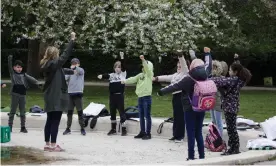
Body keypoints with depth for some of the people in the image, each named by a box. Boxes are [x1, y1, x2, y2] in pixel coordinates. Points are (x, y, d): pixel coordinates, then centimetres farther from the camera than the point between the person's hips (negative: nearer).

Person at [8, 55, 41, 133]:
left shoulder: (24, 74, 9)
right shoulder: (12, 73, 4)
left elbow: (30, 78, -1)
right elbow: (10, 66, -9)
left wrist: (37, 82, -16)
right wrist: (9, 59, -24)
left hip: (22, 95, 3)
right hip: (15, 94, -3)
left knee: (23, 112, 6)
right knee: (12, 111, 3)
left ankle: (23, 127, 12)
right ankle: (10, 126, 10)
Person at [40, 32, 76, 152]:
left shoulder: (46, 65, 10)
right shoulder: (55, 64, -13)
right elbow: (66, 54, -11)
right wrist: (72, 40, -6)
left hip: (50, 97, 9)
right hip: (57, 97, -9)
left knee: (50, 121, 11)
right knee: (55, 121, -5)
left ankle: (47, 144, 14)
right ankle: (53, 145, -4)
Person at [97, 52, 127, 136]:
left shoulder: (123, 74, 3)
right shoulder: (112, 75, 9)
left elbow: (124, 66, -11)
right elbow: (106, 76, -10)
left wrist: (122, 57, -22)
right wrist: (101, 76, -32)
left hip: (120, 95, -4)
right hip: (112, 95, 4)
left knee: (121, 111, -3)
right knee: (112, 112, 10)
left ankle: (124, 129, 3)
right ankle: (113, 129, 21)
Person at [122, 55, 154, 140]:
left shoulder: (150, 74, -4)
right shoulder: (140, 75, 13)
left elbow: (147, 68, -22)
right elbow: (133, 79, 2)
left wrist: (143, 60, -37)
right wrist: (125, 81, -14)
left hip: (147, 97, -7)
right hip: (140, 97, 7)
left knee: (147, 116, -3)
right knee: (141, 116, 12)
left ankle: (148, 133, 1)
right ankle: (142, 132, 21)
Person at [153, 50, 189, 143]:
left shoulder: (185, 73, -3)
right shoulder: (175, 75, 23)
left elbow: (184, 64, -16)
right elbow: (166, 77, 27)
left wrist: (180, 56, -29)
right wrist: (156, 78, 24)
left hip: (181, 96, -9)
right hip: (175, 96, 9)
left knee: (180, 116, -7)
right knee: (175, 116, 11)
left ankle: (180, 136, -3)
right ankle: (175, 135, 17)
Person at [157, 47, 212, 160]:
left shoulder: (188, 79, -16)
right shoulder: (205, 77, -2)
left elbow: (174, 87, -10)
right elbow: (209, 65, 16)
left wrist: (161, 92, 1)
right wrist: (207, 53, 30)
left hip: (190, 109, -5)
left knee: (191, 134, -3)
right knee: (199, 133, 13)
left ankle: (191, 157, -3)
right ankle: (202, 156, 14)